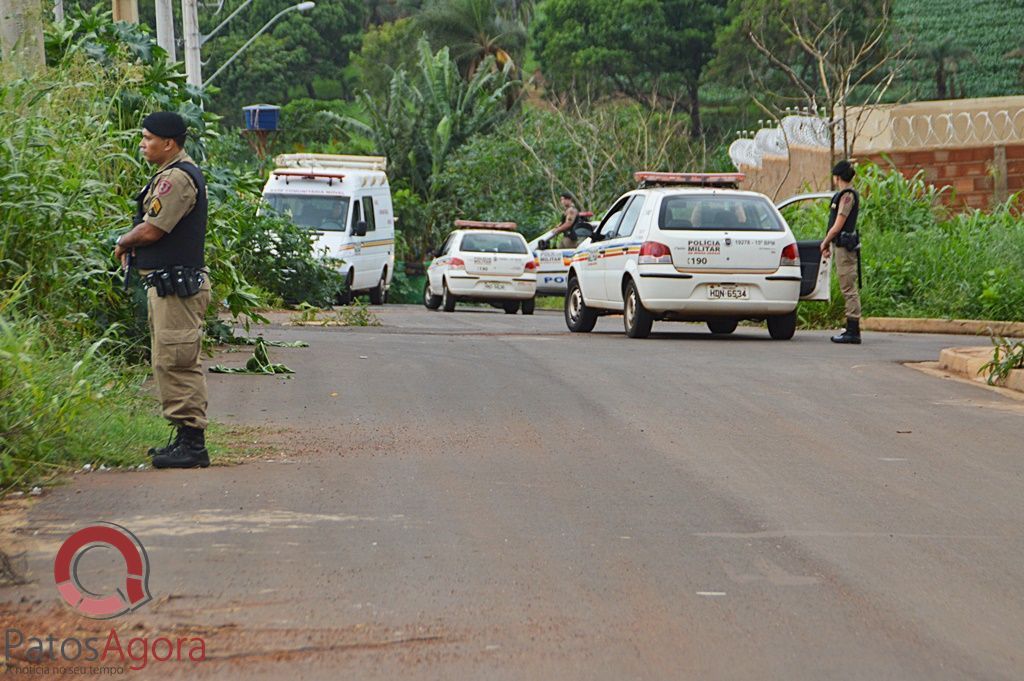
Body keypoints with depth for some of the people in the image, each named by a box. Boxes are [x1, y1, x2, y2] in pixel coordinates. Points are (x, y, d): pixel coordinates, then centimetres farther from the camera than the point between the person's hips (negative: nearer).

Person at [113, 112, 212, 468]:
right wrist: (132, 245, 4)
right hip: (167, 284, 11)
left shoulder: (177, 178, -17)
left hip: (176, 285, -11)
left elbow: (151, 230, -20)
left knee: (176, 363, -11)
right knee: (175, 363, 14)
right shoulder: (175, 174, 19)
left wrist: (123, 243, 0)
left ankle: (191, 443, -10)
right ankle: (187, 438, 20)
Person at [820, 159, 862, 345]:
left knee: (849, 289, -9)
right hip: (843, 246, 10)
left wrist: (825, 243, -4)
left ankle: (853, 332, -9)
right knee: (848, 289, 12)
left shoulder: (847, 195, -14)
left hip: (845, 246, -10)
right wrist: (827, 243, 17)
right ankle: (852, 331, 16)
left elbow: (838, 226, -16)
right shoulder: (845, 194, 17)